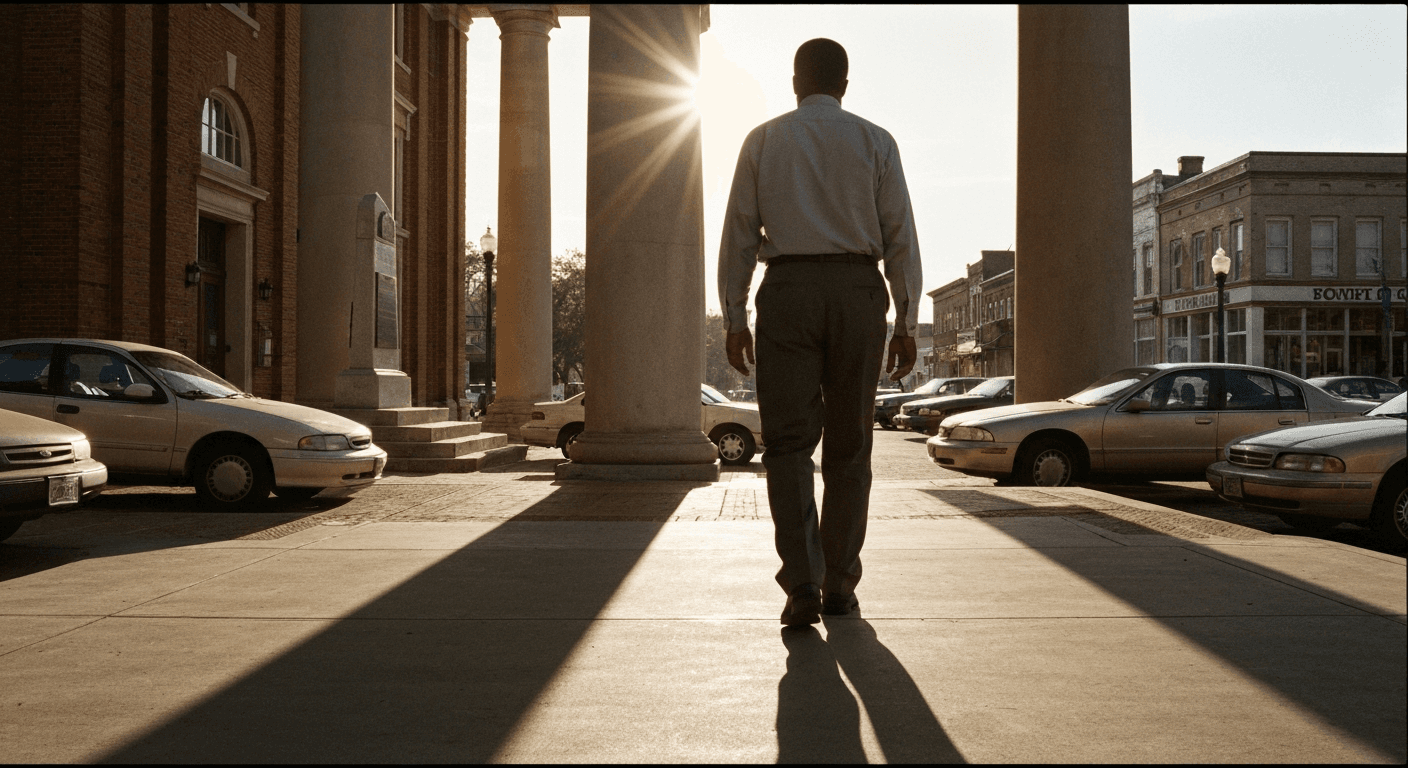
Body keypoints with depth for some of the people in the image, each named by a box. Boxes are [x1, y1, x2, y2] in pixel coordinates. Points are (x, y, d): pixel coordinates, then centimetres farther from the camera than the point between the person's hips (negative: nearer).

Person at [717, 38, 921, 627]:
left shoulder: (763, 140, 9)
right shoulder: (875, 141, 8)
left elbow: (739, 233, 5)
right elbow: (900, 235, 3)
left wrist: (734, 319, 8)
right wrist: (907, 324, 5)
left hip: (788, 291, -1)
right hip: (859, 291, 1)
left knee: (788, 442, 1)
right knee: (848, 445, 9)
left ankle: (803, 583, -14)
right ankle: (839, 588, 14)